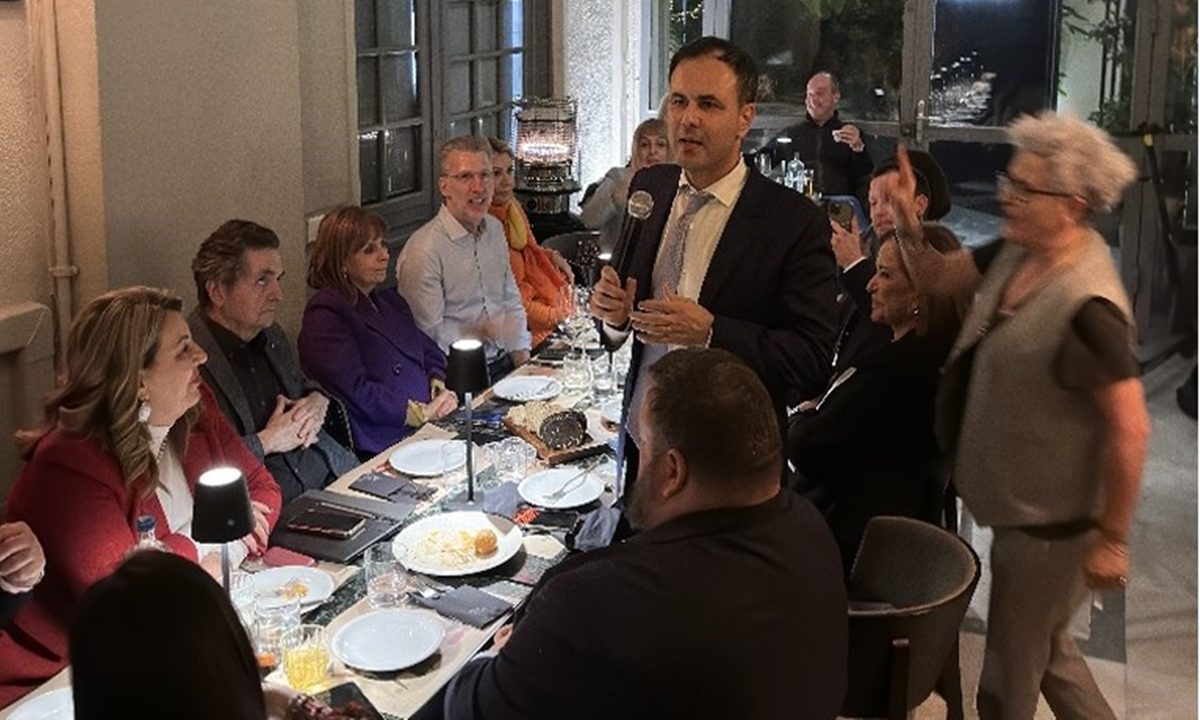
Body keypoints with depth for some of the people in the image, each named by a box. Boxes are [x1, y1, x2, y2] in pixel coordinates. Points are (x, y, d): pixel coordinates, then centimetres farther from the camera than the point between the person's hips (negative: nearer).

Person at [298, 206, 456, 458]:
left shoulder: (390, 302, 23)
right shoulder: (326, 317, -6)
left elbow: (430, 354, 26)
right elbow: (354, 392, -15)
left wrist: (438, 385, 3)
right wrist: (422, 413, -14)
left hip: (428, 428, 9)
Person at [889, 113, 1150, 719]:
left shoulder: (1086, 307, -30)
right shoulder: (1017, 253, -3)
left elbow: (1130, 429, -26)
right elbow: (938, 278, 9)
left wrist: (1111, 539, -18)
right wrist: (907, 221, -11)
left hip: (1049, 520, -9)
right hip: (1020, 505, 9)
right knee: (1048, 651, 28)